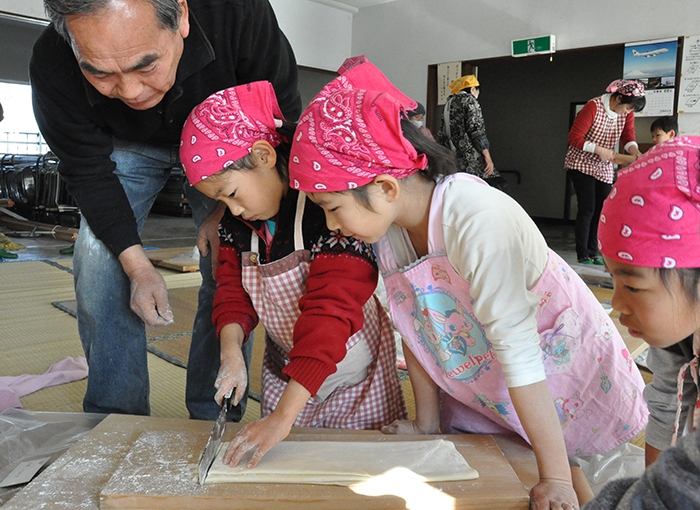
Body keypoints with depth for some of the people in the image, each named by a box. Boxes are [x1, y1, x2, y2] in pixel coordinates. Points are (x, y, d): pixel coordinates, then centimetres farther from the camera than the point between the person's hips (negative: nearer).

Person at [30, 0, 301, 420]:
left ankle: (213, 419, 7)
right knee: (98, 272, -9)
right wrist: (137, 264, -26)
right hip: (127, 147, 1)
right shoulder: (53, 69, -34)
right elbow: (89, 172, -18)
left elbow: (282, 116, -21)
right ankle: (116, 420, 10)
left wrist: (229, 209, -20)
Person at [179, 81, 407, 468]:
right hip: (284, 370, 6)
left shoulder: (330, 208, -28)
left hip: (355, 378, -5)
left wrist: (284, 416, -36)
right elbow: (232, 287, 3)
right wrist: (231, 351, -18)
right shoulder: (237, 220, -4)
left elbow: (330, 313, -34)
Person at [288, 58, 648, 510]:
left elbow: (520, 357, -32)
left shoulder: (478, 223, -35)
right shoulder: (388, 219, -14)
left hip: (565, 373, -5)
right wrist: (427, 424, 1)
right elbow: (416, 326, -6)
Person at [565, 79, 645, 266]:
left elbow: (628, 137, -1)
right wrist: (599, 150, -26)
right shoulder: (593, 107, -19)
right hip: (581, 164, -6)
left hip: (604, 168, 6)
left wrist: (634, 150, -23)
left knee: (600, 210, 4)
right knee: (587, 208, -12)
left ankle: (593, 254, 12)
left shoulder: (627, 112, 0)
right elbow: (574, 138, -19)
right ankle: (582, 256, -5)